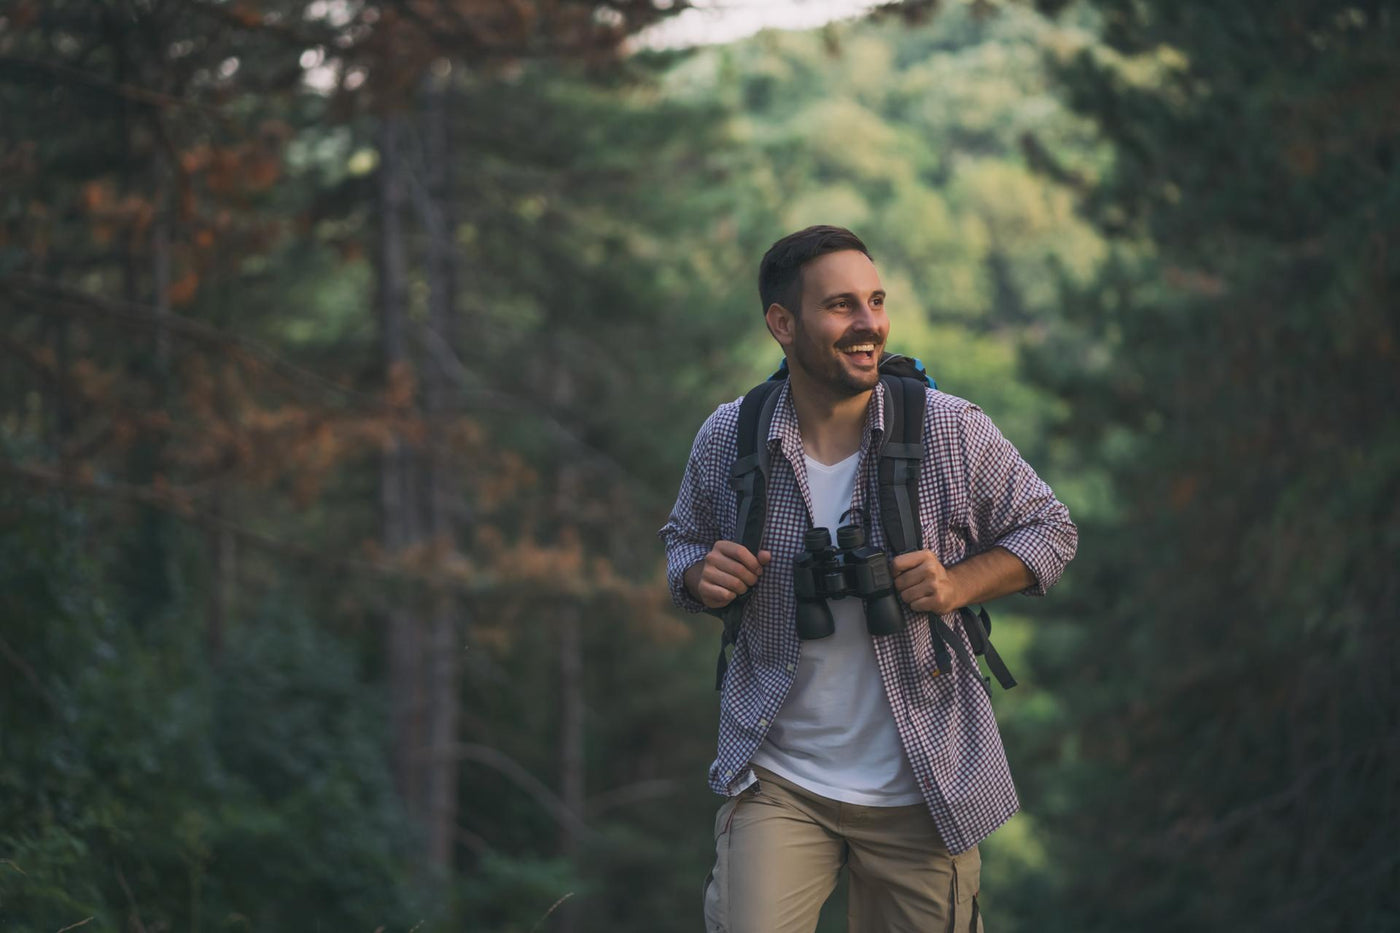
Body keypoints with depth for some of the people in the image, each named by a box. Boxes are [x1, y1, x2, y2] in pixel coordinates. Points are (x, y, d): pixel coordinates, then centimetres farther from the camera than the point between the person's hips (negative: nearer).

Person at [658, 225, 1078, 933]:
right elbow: (682, 540, 15)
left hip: (920, 790, 0)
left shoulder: (952, 433, -8)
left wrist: (958, 585, -14)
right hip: (776, 782, 0)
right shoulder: (727, 440, -3)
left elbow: (1049, 529, 4)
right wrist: (701, 575, -9)